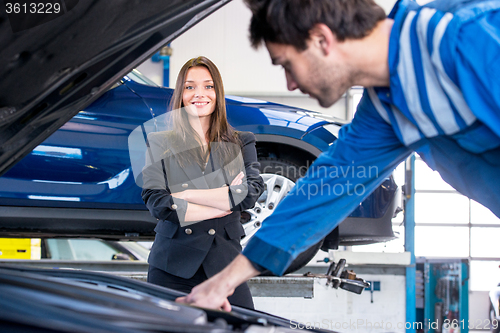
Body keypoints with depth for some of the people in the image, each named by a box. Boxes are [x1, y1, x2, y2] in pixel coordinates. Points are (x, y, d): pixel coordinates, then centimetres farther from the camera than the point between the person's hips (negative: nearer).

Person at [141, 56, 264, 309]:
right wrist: (226, 201, -6)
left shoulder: (241, 143, 14)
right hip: (172, 267, -1)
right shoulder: (159, 143, 9)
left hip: (224, 265, 1)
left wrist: (186, 194, -9)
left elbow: (251, 193, -4)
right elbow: (156, 203, -5)